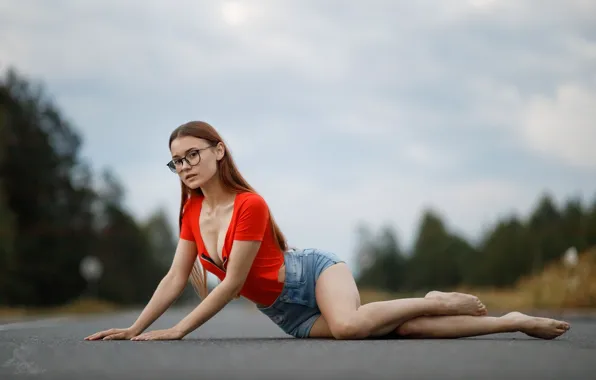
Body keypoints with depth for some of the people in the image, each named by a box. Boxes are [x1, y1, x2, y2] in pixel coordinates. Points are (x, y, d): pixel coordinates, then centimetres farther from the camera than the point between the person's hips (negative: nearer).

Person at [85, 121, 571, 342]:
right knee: (404, 329, -6)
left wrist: (178, 331, -20)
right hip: (291, 316, 6)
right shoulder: (192, 211, 1)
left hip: (314, 271, -6)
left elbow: (232, 284, -21)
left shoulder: (249, 205, -22)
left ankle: (438, 301, -14)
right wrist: (134, 329, -7)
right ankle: (514, 321, 5)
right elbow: (174, 280, 2)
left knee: (347, 325, -40)